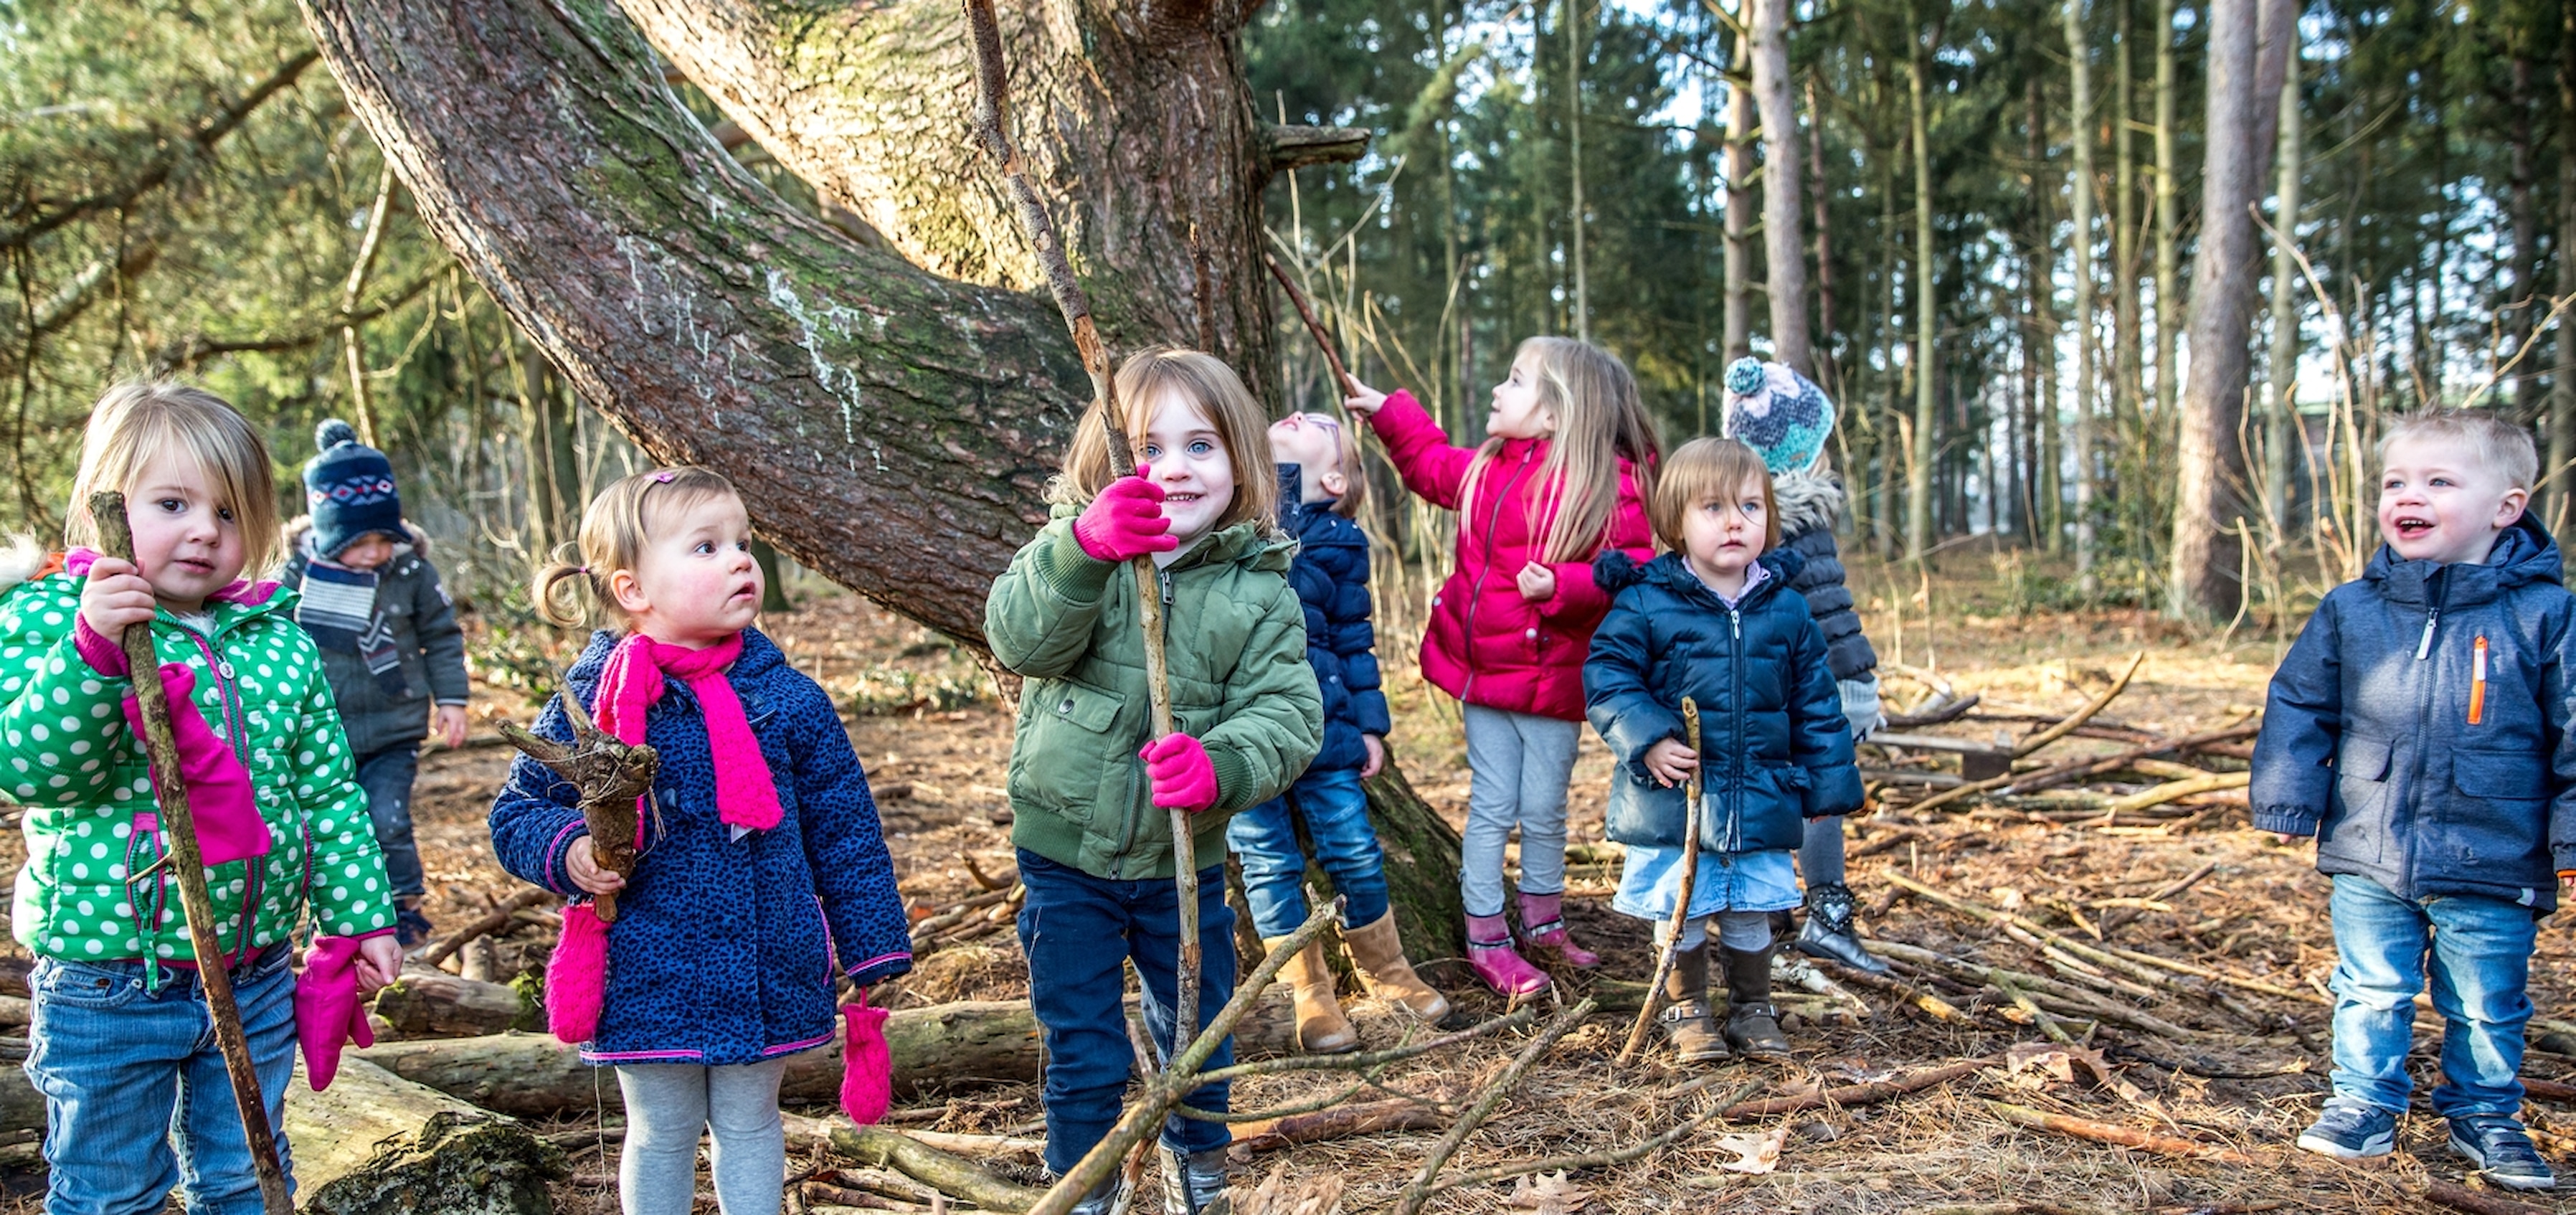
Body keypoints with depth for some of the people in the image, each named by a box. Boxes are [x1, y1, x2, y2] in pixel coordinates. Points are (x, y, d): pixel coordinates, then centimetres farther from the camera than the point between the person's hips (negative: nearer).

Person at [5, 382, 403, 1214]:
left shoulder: (279, 640, 3)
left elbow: (326, 791, 9)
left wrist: (358, 918, 8)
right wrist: (94, 648, -34)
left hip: (255, 979, 4)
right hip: (108, 983, -3)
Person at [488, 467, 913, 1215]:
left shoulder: (788, 699, -4)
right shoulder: (589, 705, -8)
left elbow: (844, 830, 3)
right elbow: (517, 812, 3)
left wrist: (871, 951, 3)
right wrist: (567, 854, -19)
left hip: (769, 976, 1)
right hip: (648, 978, -1)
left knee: (749, 1124, 16)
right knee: (661, 1135, 16)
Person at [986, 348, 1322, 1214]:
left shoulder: (1260, 591, -6)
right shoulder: (1077, 546, -9)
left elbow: (1287, 715, -14)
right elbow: (1021, 639, -26)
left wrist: (1222, 765, -35)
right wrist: (1084, 550, -45)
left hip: (1183, 864, 2)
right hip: (1067, 856, -2)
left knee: (1199, 1043, 19)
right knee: (1084, 1055, 10)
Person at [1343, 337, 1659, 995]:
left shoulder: (1613, 484, -13)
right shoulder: (1485, 470, 3)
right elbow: (1429, 464, 24)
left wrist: (1562, 586, -29)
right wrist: (1387, 412, 21)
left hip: (1554, 678, -3)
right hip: (1483, 670, 3)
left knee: (1543, 812, 11)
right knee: (1492, 809, 6)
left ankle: (1543, 923, 32)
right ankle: (1486, 941, 15)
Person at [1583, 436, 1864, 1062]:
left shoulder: (1788, 610, 2)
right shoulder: (1644, 603, -10)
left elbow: (1815, 702, 8)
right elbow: (1606, 676, -8)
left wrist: (1826, 785, 8)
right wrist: (1648, 740, -20)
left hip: (1761, 800, 3)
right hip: (1673, 799, -2)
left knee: (1750, 914, 14)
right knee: (1679, 912, 9)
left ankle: (1752, 1009, 34)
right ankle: (1686, 1010, 29)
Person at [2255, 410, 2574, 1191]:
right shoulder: (2350, 612, -1)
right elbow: (2297, 708, 7)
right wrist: (2287, 802, 3)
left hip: (2493, 866, -1)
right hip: (2368, 859, 1)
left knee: (2487, 1005, 14)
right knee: (2370, 994, 12)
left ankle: (2484, 1116, 33)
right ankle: (2363, 1105, 28)